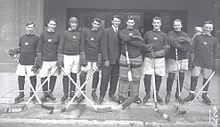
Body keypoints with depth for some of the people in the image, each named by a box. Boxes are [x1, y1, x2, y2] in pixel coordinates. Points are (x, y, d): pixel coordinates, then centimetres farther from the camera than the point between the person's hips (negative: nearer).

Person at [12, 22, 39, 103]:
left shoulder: (36, 38, 3)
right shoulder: (22, 38, 14)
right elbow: (20, 49, 21)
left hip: (32, 61, -4)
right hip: (22, 61, 4)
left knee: (32, 77, 2)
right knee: (20, 76, 4)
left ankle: (32, 93, 16)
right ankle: (21, 94, 16)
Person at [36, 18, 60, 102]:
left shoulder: (57, 35, 8)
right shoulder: (43, 34, 3)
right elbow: (39, 48, 2)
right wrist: (39, 59, -4)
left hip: (54, 60, 2)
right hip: (45, 60, -2)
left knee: (53, 76, 5)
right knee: (43, 77, -2)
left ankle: (50, 92, 19)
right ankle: (45, 92, 13)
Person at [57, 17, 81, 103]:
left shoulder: (79, 33, 10)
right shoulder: (65, 33, 0)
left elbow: (81, 45, 14)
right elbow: (60, 46, -2)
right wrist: (60, 58, -8)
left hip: (76, 56, 3)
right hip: (67, 56, -3)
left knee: (74, 75, 7)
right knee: (66, 75, -1)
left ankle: (72, 92, 16)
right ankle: (65, 93, 9)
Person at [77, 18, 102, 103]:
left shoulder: (100, 33, 5)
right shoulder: (85, 31, 4)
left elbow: (101, 46, 5)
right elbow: (82, 44, 1)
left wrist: (99, 58, -1)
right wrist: (83, 56, -6)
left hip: (96, 58, 1)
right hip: (86, 57, -1)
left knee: (96, 74, 5)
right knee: (83, 74, -5)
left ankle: (93, 92, 23)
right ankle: (83, 93, 8)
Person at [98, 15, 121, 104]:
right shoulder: (106, 31, -1)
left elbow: (122, 46, 11)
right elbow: (103, 46, -6)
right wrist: (106, 59, -12)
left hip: (118, 60, 4)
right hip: (108, 59, -4)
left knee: (115, 78, 7)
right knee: (105, 77, -2)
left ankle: (112, 94, 20)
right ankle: (102, 95, 9)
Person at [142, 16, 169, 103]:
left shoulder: (164, 35, 9)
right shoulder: (147, 33, 10)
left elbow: (166, 47, 4)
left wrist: (159, 53, -14)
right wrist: (146, 47, -9)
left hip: (160, 58, 1)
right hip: (148, 58, 0)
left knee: (158, 76, 5)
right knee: (147, 76, -4)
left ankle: (156, 94, 21)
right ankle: (147, 93, 13)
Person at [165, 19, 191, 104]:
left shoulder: (185, 34, 13)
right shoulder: (171, 33, 2)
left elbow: (189, 43, -4)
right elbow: (172, 40, -18)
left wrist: (178, 45, -14)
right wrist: (183, 40, -13)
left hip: (183, 58, 4)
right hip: (172, 58, -4)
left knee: (181, 77, 8)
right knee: (171, 76, -4)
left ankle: (178, 94, 23)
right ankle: (168, 93, 14)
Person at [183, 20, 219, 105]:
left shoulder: (214, 40, 6)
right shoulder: (197, 37, 3)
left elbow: (215, 53, 9)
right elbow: (193, 50, 1)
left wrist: (214, 65, 6)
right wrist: (192, 61, -5)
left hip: (208, 63, 1)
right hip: (197, 62, -1)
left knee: (206, 79, 8)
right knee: (194, 77, -2)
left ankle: (204, 95, 26)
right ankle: (191, 94, 12)